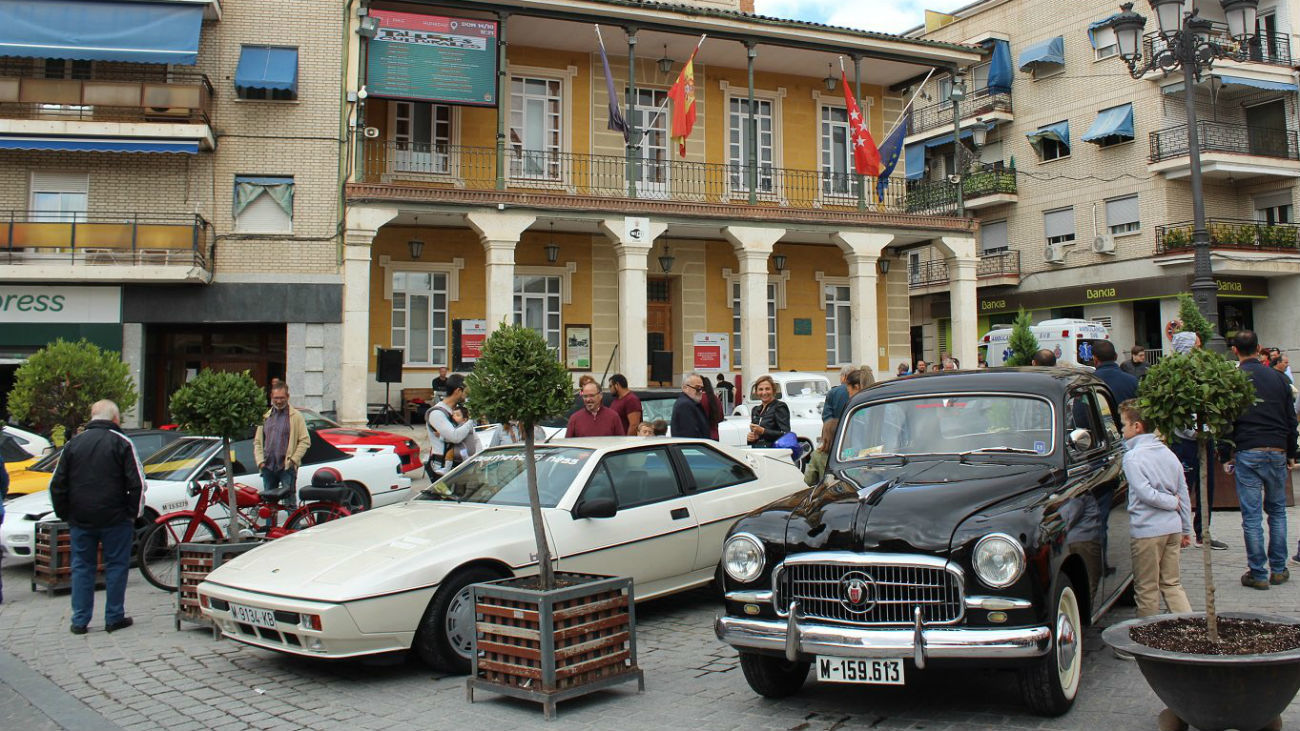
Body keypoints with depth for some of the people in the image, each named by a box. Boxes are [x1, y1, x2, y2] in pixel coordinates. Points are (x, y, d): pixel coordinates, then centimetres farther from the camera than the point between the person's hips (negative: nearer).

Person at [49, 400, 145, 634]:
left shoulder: (73, 444, 8)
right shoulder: (121, 443, -4)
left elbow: (57, 485, 9)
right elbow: (137, 483, -9)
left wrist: (65, 515, 16)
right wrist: (134, 512, 2)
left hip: (80, 519, 3)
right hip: (115, 518, -3)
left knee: (81, 567, 10)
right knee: (116, 566, 5)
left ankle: (79, 621, 11)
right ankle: (114, 618, 8)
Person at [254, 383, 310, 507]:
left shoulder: (296, 416, 1)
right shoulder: (265, 416, 15)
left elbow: (305, 441, -4)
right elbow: (257, 441, 16)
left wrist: (293, 459, -11)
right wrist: (260, 461, 3)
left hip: (287, 467, -5)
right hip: (268, 467, 5)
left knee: (290, 501, -6)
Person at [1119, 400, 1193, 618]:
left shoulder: (1132, 457, -12)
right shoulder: (1168, 453, 10)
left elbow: (1145, 493, -21)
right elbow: (1184, 494, 14)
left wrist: (1172, 502, -6)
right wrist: (1186, 529, 19)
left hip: (1147, 531, -7)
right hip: (1173, 528, 7)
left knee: (1147, 590, 4)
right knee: (1172, 584, 16)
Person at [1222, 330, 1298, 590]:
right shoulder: (1278, 378, 8)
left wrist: (1225, 455, 4)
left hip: (1247, 453, -4)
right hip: (1277, 451, 4)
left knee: (1251, 515, 0)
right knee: (1277, 510, 16)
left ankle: (1258, 573, 3)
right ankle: (1278, 569, 19)